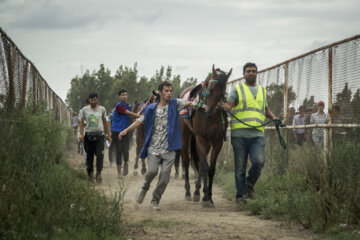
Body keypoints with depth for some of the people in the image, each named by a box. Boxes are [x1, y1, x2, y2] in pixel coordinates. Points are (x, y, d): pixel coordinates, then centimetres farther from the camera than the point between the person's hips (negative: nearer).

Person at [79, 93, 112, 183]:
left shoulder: (102, 109, 9)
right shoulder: (85, 110, 6)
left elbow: (105, 123, 17)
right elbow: (81, 122, 7)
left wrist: (108, 135, 16)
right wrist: (81, 134, -5)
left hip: (99, 134, 0)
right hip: (88, 135, 0)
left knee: (100, 155, -14)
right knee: (89, 156, 4)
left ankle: (98, 174, -14)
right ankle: (90, 174, 17)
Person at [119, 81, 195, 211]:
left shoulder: (175, 104, 4)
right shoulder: (151, 109, 6)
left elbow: (189, 103, -6)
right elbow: (140, 121, 8)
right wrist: (126, 130, -2)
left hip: (168, 149, 0)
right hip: (153, 148, 0)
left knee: (165, 175, -5)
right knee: (152, 171, -18)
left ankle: (155, 201, 12)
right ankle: (145, 187, 16)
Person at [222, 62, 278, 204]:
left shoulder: (262, 91, 21)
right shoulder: (237, 89, 9)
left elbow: (266, 109, 32)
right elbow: (229, 106, -2)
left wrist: (273, 117, 13)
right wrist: (223, 106, -24)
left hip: (257, 134, 2)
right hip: (239, 134, -2)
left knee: (259, 161, -17)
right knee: (240, 166, 0)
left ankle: (250, 183, 10)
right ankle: (241, 195, 11)